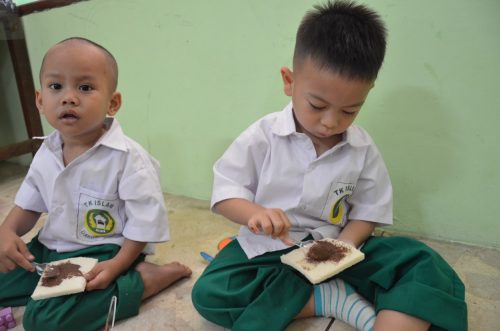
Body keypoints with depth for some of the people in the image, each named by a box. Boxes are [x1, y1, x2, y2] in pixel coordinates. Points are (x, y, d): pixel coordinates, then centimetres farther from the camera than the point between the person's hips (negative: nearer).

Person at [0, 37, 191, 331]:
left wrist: (116, 266, -25)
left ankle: (145, 278, -14)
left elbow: (145, 222, -19)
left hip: (103, 253, -7)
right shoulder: (46, 153, -1)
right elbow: (29, 205, 11)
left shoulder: (128, 158, -22)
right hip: (50, 250, 8)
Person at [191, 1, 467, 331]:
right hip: (268, 248, 0)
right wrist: (256, 214, -31)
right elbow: (225, 191, -9)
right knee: (209, 293, -27)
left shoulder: (363, 149, -5)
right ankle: (336, 298, -20)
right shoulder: (262, 136, -13)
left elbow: (368, 212, 1)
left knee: (426, 266, -16)